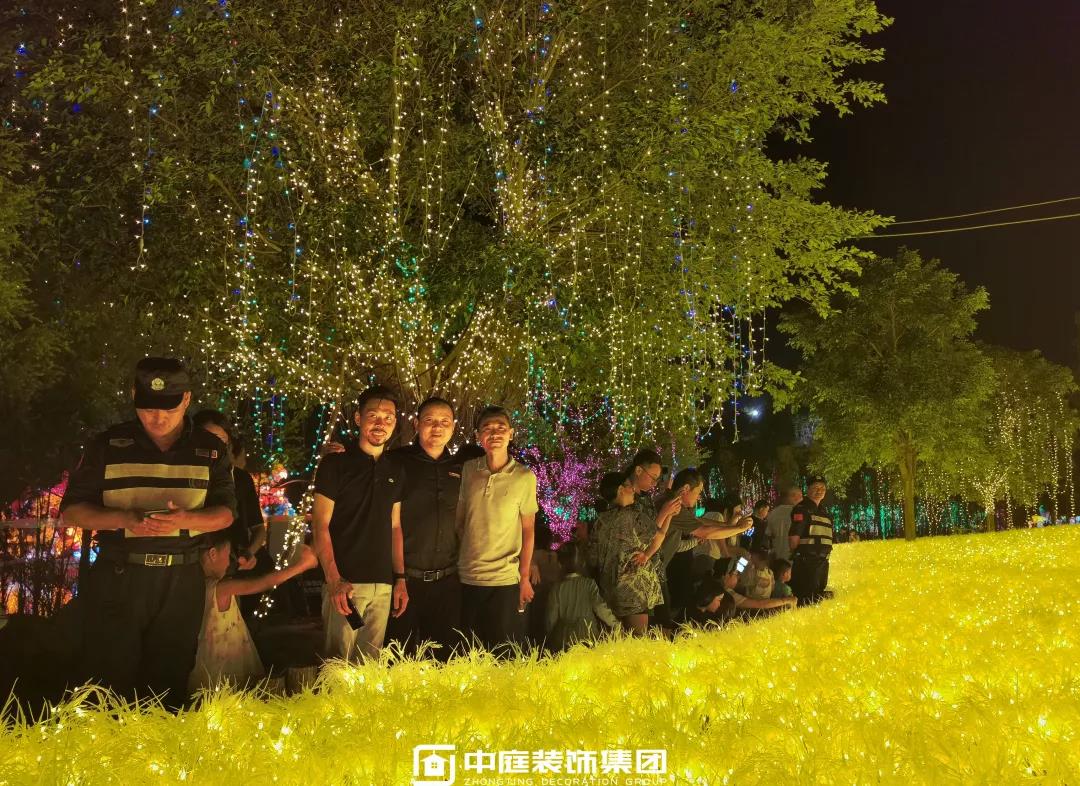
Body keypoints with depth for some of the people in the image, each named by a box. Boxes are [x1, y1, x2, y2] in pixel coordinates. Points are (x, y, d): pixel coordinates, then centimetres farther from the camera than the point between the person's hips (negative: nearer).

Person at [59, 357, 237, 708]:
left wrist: (185, 519, -20)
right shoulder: (108, 445, 1)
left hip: (182, 581, 1)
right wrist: (124, 519, -19)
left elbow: (226, 512, 3)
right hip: (117, 577, -1)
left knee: (170, 686, 11)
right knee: (109, 683, 3)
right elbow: (71, 511, 1)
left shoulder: (210, 450, 4)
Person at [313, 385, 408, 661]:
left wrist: (400, 578, 11)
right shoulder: (335, 463, -3)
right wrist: (334, 580, -15)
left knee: (370, 662, 9)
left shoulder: (395, 469, 13)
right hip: (345, 582, -4)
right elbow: (320, 525, -6)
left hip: (383, 586, 5)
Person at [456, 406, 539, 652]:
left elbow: (528, 530, -2)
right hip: (467, 577, 3)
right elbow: (459, 520, 11)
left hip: (506, 580, -3)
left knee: (505, 656, 6)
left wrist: (524, 577, -4)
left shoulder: (524, 476, -6)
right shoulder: (468, 470, 2)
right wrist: (459, 560, 8)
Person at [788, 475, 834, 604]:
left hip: (822, 562, 9)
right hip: (806, 562, -9)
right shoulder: (802, 509, -8)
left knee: (818, 595, 13)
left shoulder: (822, 512, 20)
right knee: (806, 598, -11)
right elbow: (793, 537, -15)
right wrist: (798, 555, -6)